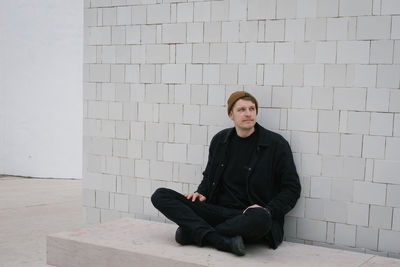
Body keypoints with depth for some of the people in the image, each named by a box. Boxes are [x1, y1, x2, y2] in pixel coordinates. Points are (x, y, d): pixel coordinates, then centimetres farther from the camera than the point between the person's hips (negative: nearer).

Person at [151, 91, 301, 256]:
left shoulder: (276, 144, -1)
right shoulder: (220, 140, 12)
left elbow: (292, 188, 1)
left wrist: (268, 210, -14)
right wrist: (201, 192, 4)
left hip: (251, 215, -4)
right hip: (218, 210, 4)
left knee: (260, 218, -42)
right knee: (160, 196, -12)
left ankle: (191, 232, -21)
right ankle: (224, 242, -29)